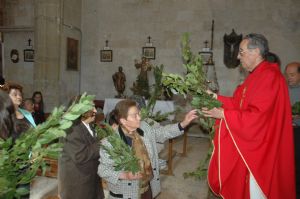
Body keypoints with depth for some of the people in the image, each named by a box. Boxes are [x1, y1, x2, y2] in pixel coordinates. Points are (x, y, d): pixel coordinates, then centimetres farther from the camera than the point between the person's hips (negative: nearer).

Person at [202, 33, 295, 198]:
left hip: (260, 146, -9)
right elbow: (239, 103, 13)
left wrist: (223, 114, -20)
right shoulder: (256, 75, 9)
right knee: (242, 184, 19)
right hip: (247, 142, 9)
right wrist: (216, 97, 5)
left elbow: (257, 116, -26)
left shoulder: (269, 77, -21)